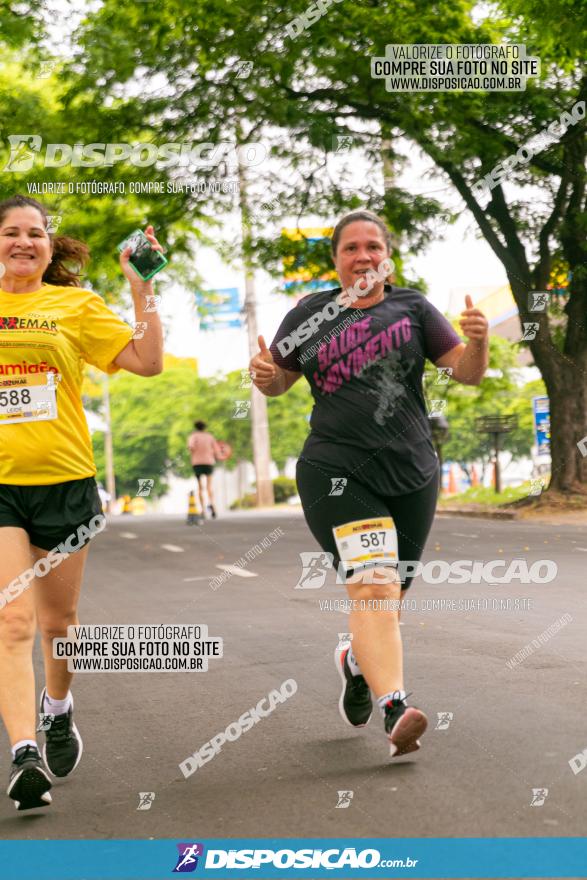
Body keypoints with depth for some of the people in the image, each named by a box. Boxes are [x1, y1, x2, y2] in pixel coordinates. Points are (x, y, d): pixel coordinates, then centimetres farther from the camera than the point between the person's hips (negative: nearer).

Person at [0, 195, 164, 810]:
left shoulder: (75, 305, 5)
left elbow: (147, 361, -2)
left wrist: (142, 288, -8)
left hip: (64, 481, 1)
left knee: (57, 621, 14)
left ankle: (57, 710, 41)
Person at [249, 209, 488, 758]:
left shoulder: (411, 308, 8)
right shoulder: (312, 314, 8)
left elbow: (467, 373, 4)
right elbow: (278, 383, 16)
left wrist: (477, 341, -17)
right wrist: (263, 375, -7)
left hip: (410, 473, 2)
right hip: (336, 472, -2)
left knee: (388, 599, 12)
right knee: (372, 586, -21)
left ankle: (356, 661, 43)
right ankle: (394, 710, -30)